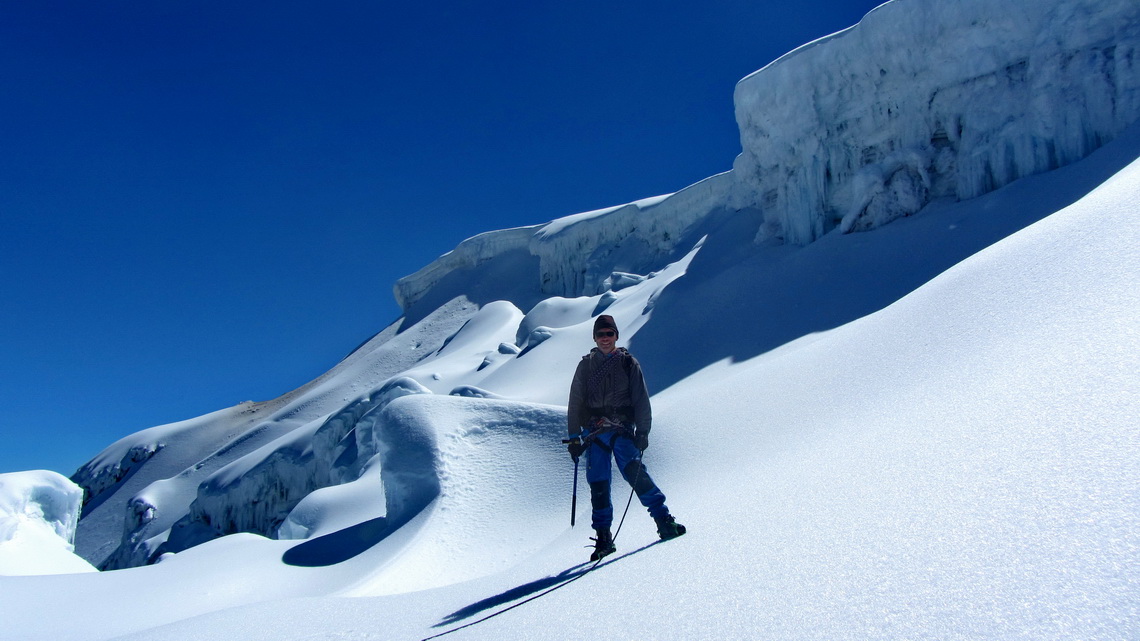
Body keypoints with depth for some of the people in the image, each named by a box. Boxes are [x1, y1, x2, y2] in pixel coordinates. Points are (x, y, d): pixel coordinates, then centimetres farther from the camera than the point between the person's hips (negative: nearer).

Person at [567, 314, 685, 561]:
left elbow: (641, 399, 5)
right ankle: (604, 537, 8)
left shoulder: (628, 363, 6)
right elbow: (575, 403, 12)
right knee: (598, 483, 0)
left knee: (634, 472, -19)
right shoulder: (586, 365, 11)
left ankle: (664, 520, -11)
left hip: (622, 429, -2)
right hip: (594, 432, 2)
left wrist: (642, 431, -4)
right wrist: (574, 437, 7)